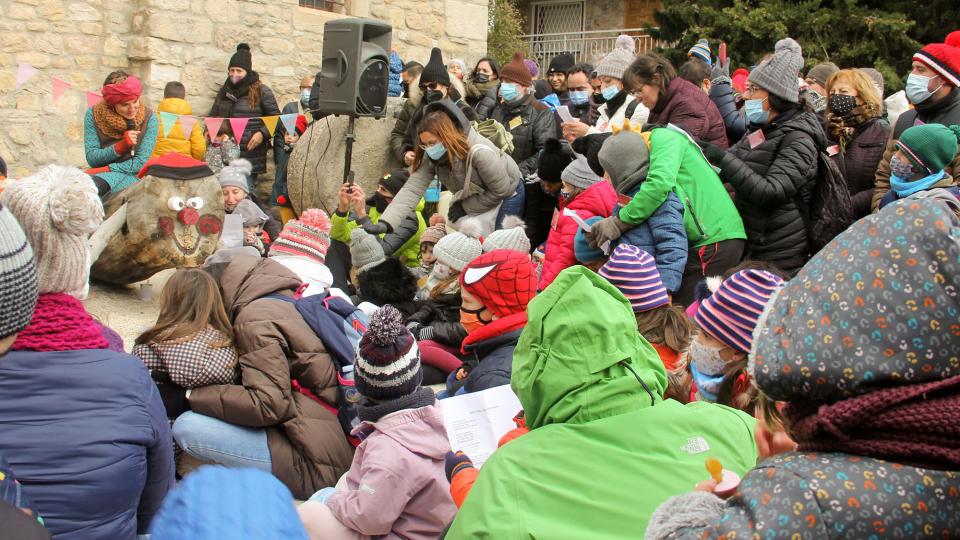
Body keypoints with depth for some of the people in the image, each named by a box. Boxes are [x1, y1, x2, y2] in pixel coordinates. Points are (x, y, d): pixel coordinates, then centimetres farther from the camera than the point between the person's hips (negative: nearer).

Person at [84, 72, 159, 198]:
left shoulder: (149, 118, -4)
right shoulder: (94, 114, 1)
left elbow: (140, 163, -8)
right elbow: (91, 158, -2)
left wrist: (104, 170, -14)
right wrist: (120, 147, -17)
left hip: (132, 176, -2)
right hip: (99, 173, 3)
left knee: (98, 182, -36)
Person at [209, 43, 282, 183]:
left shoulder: (261, 91, 1)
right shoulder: (224, 91, 16)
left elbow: (276, 118, 1)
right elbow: (213, 116, 25)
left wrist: (263, 134, -15)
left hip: (250, 153, -4)